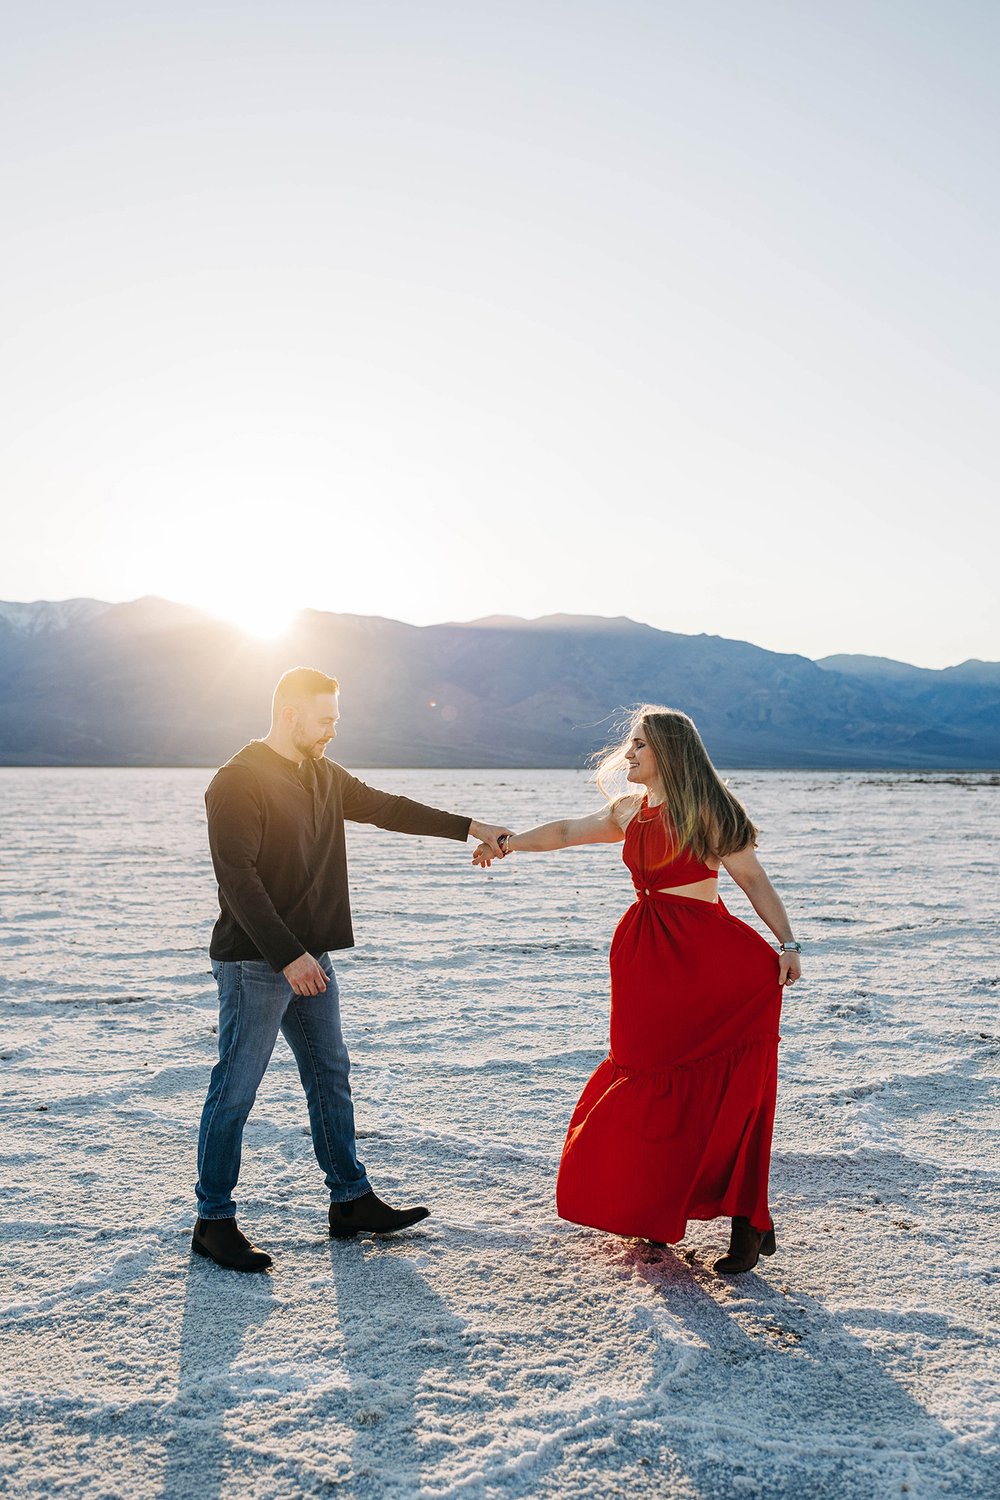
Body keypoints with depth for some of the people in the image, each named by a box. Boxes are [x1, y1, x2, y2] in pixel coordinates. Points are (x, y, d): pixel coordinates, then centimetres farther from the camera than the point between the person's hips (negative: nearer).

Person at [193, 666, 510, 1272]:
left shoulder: (325, 777, 12)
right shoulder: (237, 782, -14)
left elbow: (386, 807, 21)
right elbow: (238, 879, -20)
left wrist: (468, 826, 19)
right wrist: (287, 956, -24)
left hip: (309, 957, 9)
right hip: (255, 961, -9)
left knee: (331, 1074, 13)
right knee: (236, 1089, -1)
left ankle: (352, 1200, 24)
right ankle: (214, 1221, 12)